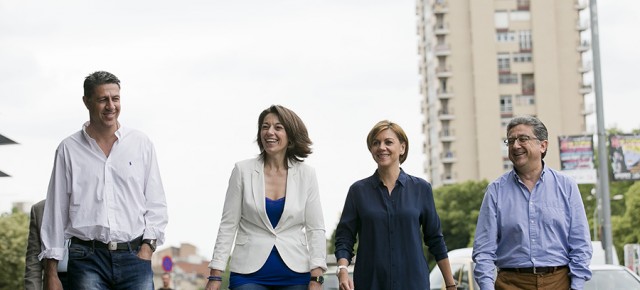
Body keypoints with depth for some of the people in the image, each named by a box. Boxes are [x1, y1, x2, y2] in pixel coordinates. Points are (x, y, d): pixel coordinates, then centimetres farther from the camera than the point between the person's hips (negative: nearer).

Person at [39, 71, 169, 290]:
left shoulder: (141, 144, 9)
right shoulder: (69, 149, 7)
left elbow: (156, 204, 11)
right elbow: (56, 211, 8)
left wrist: (148, 245, -2)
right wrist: (51, 272, 6)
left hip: (134, 256, 1)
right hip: (87, 258, -1)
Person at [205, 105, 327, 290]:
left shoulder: (306, 175, 4)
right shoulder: (243, 170, 2)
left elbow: (316, 229, 3)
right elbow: (228, 225, 2)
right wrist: (216, 275, -4)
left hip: (295, 275, 1)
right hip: (249, 274, -1)